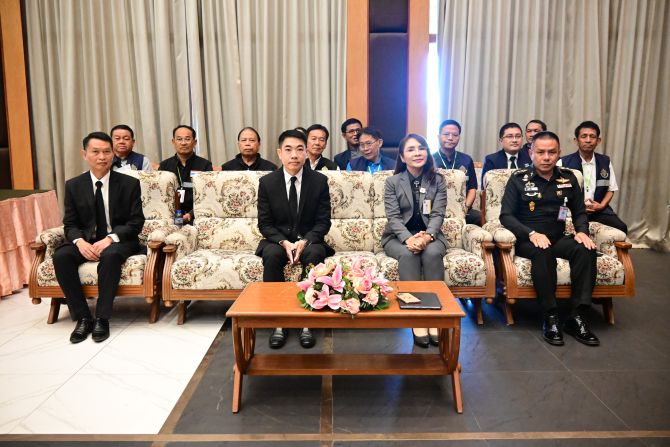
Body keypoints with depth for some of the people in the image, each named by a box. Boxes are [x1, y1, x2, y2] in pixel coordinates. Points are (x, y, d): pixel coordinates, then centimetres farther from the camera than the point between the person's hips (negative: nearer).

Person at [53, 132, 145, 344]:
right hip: (86, 240, 3)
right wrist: (80, 241, -18)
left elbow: (136, 222, -6)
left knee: (110, 255, -37)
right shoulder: (73, 185, 5)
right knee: (60, 256, -26)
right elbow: (70, 224, 6)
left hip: (119, 240, -3)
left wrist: (110, 239, -22)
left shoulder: (129, 183, -3)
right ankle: (82, 317, -17)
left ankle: (102, 318, -25)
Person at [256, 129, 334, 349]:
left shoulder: (319, 181, -3)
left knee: (314, 254, -34)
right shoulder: (267, 182, -2)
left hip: (309, 240, 0)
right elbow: (265, 223, -2)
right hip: (277, 240, 1)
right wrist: (284, 243, -21)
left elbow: (323, 221, -4)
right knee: (272, 255, -33)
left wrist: (304, 241, -22)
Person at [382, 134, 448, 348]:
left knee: (433, 253, -33)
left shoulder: (438, 181, 5)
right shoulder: (392, 182, 2)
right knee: (408, 254, -34)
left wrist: (427, 236, -26)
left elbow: (437, 215, -4)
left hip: (429, 235, 1)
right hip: (398, 236, -1)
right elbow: (393, 217, -8)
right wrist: (408, 238, -27)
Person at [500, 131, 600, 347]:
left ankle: (576, 317, -22)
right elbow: (506, 216, -7)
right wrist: (532, 233, -22)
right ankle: (551, 317, -27)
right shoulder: (519, 179, -1)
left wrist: (582, 231, -6)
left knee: (586, 249, -27)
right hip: (527, 240, -4)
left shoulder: (568, 178, 10)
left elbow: (579, 212, 16)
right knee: (543, 252, -37)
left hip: (558, 239, 4)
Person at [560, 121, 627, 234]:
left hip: (598, 209, 4)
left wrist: (602, 205, -2)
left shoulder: (605, 162, 11)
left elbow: (611, 189, 17)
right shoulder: (564, 163, -4)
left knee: (621, 228, -18)